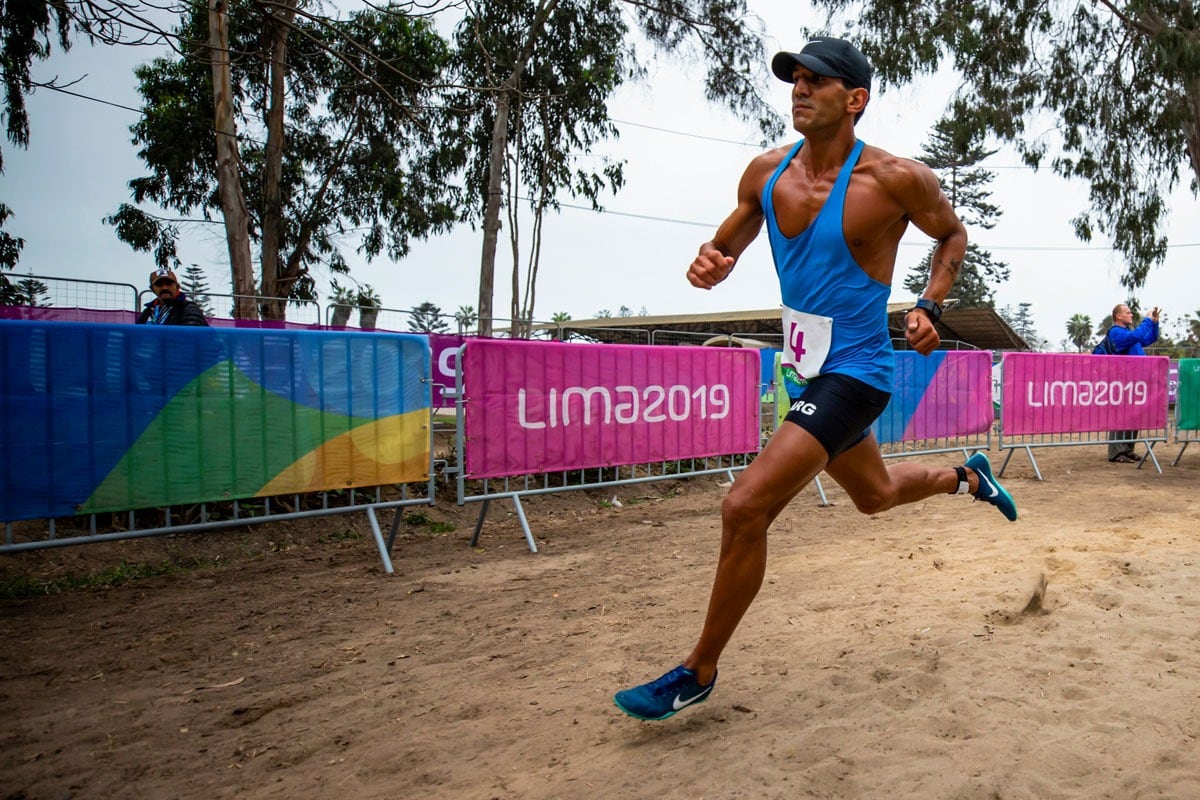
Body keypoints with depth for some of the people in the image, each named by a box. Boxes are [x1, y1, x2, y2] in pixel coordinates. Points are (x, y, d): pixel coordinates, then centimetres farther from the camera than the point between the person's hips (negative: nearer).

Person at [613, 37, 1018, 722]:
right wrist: (710, 262, -12)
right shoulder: (767, 173, 0)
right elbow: (728, 245, 12)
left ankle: (699, 673, -1)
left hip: (855, 373, -7)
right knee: (875, 494, 28)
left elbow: (954, 235, 5)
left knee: (745, 508, -17)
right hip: (806, 366, 7)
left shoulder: (896, 180, -14)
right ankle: (967, 477, 58)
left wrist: (931, 307, -9)